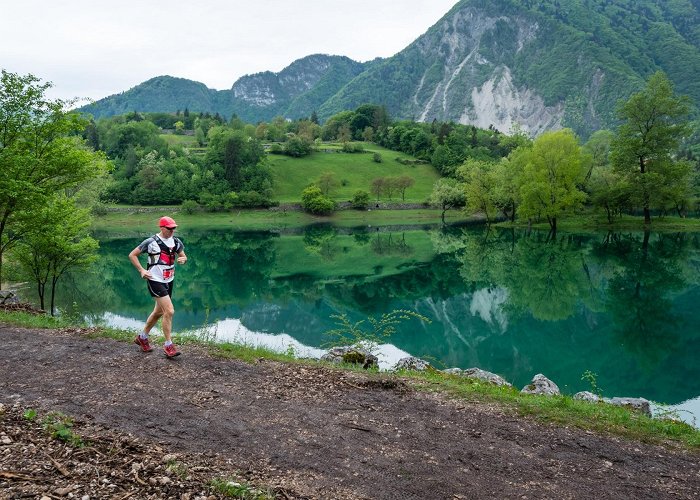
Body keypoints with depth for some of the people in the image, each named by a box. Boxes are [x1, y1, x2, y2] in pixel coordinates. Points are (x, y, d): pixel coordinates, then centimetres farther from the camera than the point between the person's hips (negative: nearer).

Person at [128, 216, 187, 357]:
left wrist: (183, 259, -7)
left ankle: (142, 337, 38)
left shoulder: (176, 242, 4)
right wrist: (141, 270, -13)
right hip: (155, 281, -7)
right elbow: (132, 255, -5)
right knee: (169, 311, -15)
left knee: (158, 312, 18)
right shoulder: (151, 242, -12)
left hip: (169, 281, 7)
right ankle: (168, 345, -4)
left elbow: (183, 256, 17)